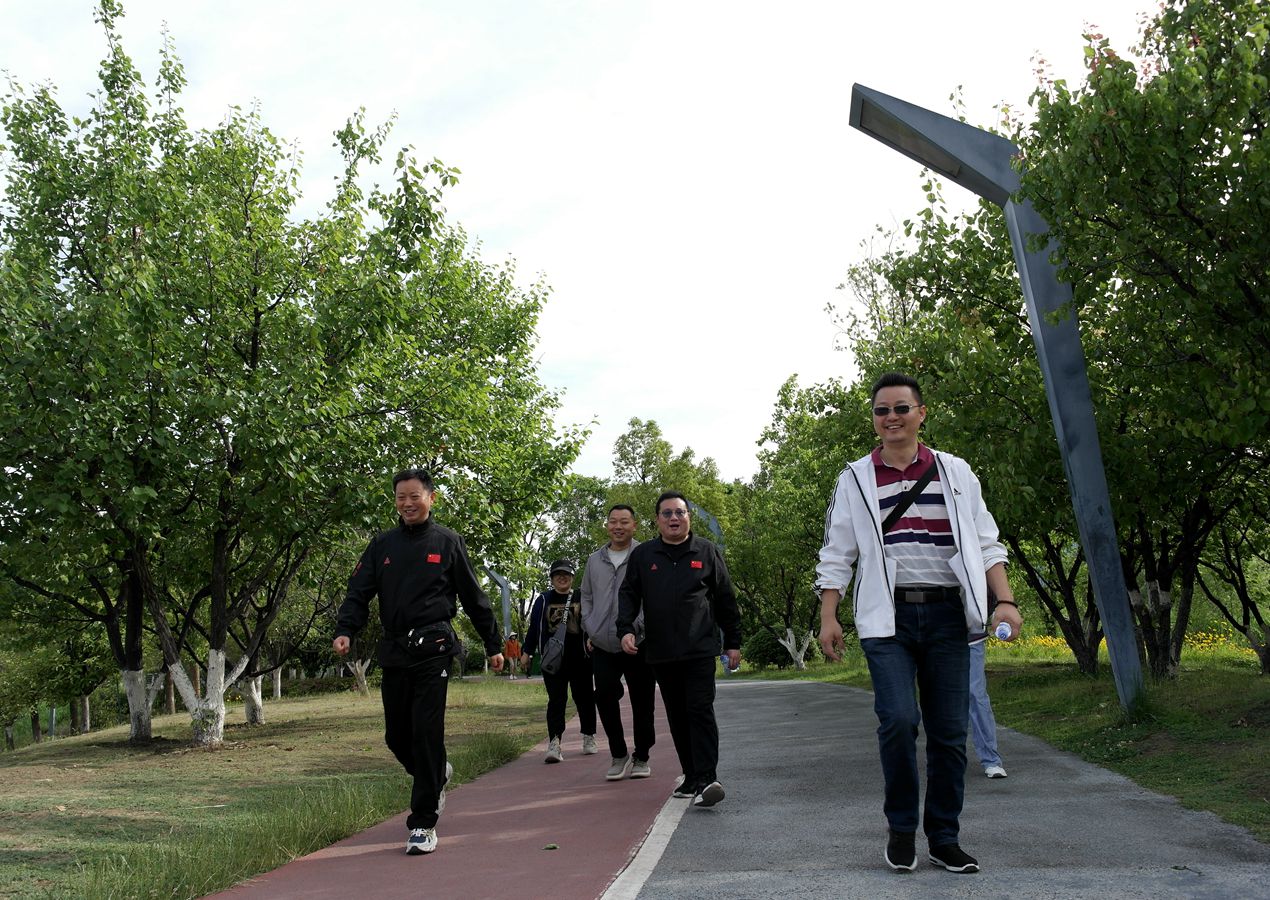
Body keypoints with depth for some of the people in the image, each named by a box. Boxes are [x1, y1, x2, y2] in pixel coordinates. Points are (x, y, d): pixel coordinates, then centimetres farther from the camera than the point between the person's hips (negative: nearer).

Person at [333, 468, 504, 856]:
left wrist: (492, 645, 10)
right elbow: (358, 592, 6)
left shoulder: (447, 542, 5)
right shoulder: (382, 546, 12)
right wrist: (344, 631, -13)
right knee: (396, 736, 10)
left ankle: (424, 823, 0)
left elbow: (474, 597, 9)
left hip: (433, 650, -4)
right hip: (394, 651, 4)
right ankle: (438, 775, 39)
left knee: (426, 733, -9)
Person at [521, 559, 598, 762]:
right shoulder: (543, 600, 9)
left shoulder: (581, 599, 8)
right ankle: (554, 743, -14)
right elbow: (534, 627, 10)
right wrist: (527, 652, 7)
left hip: (579, 658, 1)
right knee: (556, 700, -8)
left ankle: (589, 738, 23)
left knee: (584, 697, 8)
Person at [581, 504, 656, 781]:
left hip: (639, 644, -3)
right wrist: (589, 630, 10)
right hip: (602, 645, 3)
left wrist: (640, 629, -14)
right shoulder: (594, 560, 12)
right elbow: (586, 597, 21)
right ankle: (619, 754, 10)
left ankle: (641, 757, 22)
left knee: (642, 702, 6)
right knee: (605, 696, -8)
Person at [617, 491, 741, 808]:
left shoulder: (707, 552, 6)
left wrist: (733, 642, 7)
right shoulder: (642, 555, 10)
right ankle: (691, 776, 18)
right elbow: (628, 595, 9)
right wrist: (625, 629, -8)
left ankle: (706, 780, -14)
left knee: (700, 711, -11)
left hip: (700, 651, -3)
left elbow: (725, 600, 8)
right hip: (660, 653, 3)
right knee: (677, 717, 9)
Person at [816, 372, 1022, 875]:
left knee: (950, 731, 4)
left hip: (946, 614, 2)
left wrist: (1005, 600, -3)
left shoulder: (955, 472, 10)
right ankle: (900, 830, 6)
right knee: (898, 719, -15)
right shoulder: (856, 480, 7)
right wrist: (828, 618, -2)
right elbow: (836, 555, 6)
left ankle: (944, 838, 19)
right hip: (887, 617, -2)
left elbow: (985, 544, 9)